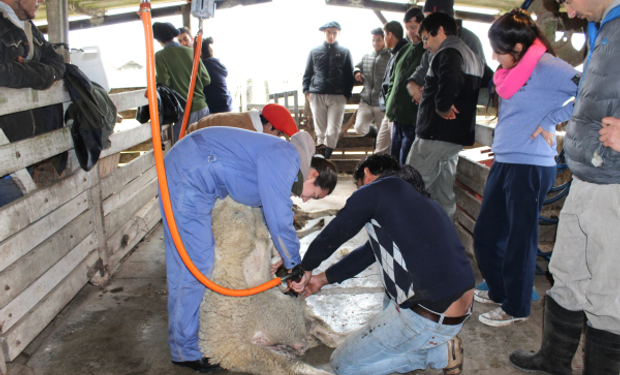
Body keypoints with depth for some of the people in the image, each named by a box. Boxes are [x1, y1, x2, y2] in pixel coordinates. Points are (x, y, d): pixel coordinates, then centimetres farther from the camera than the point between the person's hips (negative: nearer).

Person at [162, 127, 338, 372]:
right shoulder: (284, 160, -19)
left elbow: (273, 216, 21)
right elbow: (280, 222, -21)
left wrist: (288, 262, 17)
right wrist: (295, 266, -7)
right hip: (187, 176, -10)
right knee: (194, 265, -7)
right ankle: (185, 351, 7)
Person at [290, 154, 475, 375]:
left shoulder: (376, 190, -6)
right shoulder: (417, 197, 19)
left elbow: (330, 238, -1)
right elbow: (369, 252, 24)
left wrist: (306, 268, 19)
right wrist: (323, 278, 29)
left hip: (429, 319, -8)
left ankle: (438, 353, 2)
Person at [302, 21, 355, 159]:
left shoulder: (345, 52, 11)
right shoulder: (315, 51, 14)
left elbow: (349, 76, 11)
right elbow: (307, 73, 16)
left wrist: (347, 94, 1)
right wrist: (306, 91, 3)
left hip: (337, 97, -1)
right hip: (317, 96, 1)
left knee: (333, 131, -7)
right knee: (320, 130, 3)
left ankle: (327, 155, 2)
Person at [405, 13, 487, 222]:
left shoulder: (448, 53, -12)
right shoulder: (473, 57, 19)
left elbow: (450, 80, -34)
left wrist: (442, 106, -19)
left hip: (435, 135, -10)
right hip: (458, 136, 10)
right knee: (443, 194, 16)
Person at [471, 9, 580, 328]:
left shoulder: (545, 66, -12)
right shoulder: (512, 70, 14)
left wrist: (551, 120, -16)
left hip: (530, 167, -9)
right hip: (503, 162, 9)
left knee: (519, 240, 3)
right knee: (486, 234, 15)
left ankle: (515, 308, 19)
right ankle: (499, 291, 34)